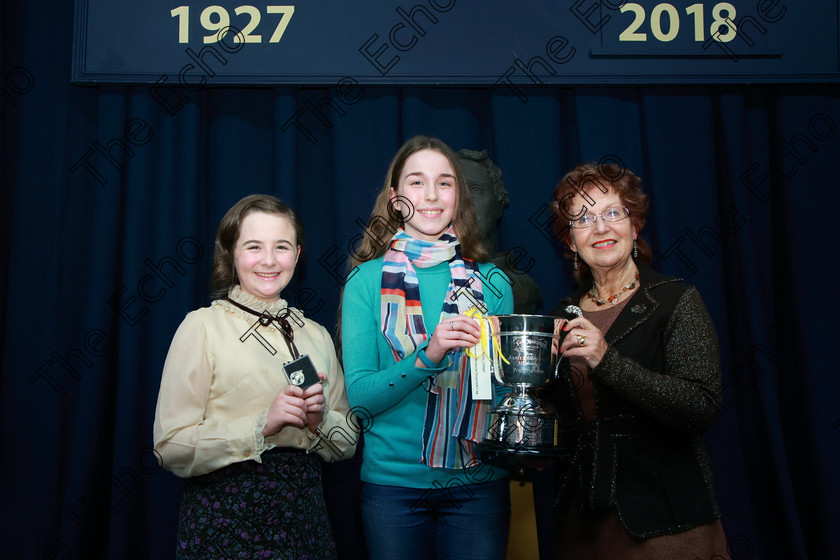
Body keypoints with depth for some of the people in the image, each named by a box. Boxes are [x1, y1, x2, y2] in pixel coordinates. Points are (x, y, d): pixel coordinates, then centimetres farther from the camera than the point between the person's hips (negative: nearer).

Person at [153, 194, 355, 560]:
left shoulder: (316, 335, 8)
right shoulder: (202, 326, -6)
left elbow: (346, 444, 11)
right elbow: (171, 447, -13)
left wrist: (320, 422, -9)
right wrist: (262, 426, -20)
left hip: (304, 514, 4)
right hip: (226, 513, -4)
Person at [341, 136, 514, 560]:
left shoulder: (492, 281, 3)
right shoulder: (367, 280, -2)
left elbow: (507, 389, 9)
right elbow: (358, 395, -9)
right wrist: (428, 355, -23)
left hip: (479, 481, 1)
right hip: (392, 481, -1)